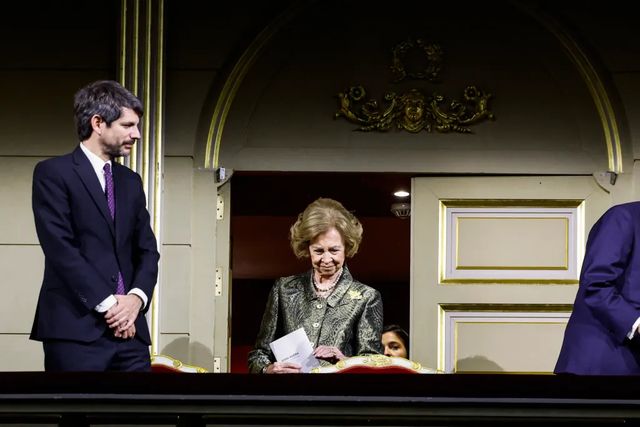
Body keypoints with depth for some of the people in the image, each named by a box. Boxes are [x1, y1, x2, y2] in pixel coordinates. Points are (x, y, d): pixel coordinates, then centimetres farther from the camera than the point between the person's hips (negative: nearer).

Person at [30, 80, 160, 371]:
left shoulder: (131, 181, 19)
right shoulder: (53, 173, -1)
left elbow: (147, 249, 16)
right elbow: (60, 248, -10)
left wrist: (137, 297, -4)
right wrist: (106, 304, -13)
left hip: (128, 328, 6)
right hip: (76, 328, -6)